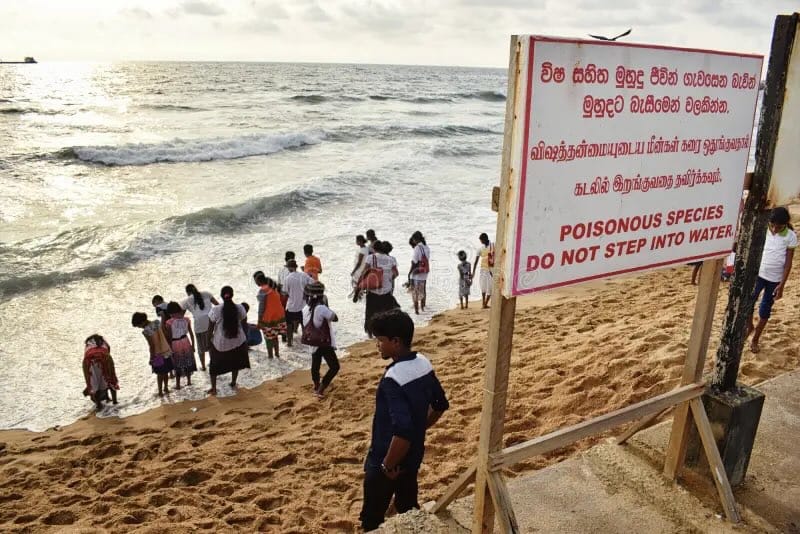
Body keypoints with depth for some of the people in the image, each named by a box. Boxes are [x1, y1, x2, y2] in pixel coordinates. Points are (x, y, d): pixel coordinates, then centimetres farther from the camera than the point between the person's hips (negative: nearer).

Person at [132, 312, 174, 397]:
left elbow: (152, 346, -19)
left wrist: (152, 358, -7)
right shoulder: (157, 322, -4)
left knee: (160, 374, 11)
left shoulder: (146, 331, -23)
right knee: (165, 372, 20)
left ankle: (160, 392, 23)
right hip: (167, 351, 6)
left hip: (158, 355, -6)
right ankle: (166, 388, 34)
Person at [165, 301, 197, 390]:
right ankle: (189, 381, 29)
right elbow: (191, 334, 0)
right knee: (188, 362, 19)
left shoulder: (169, 322, -17)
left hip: (175, 344, -3)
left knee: (178, 365, 11)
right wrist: (193, 345, 11)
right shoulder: (186, 320, -7)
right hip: (186, 342, 3)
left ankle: (178, 384, 21)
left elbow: (169, 337, -12)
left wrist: (170, 348, -1)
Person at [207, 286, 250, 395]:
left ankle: (213, 388, 24)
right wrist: (244, 337, 12)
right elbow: (243, 324, -3)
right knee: (235, 363, 25)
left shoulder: (215, 310, -18)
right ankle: (233, 383, 39)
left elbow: (211, 327, -11)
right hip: (238, 341, 2)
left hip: (220, 343, -2)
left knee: (215, 365, 19)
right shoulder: (239, 308, -13)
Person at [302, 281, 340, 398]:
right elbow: (335, 318, -14)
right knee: (334, 366, 1)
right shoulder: (322, 309, -24)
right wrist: (326, 306, -8)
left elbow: (304, 327, 8)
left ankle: (317, 386, 39)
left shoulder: (306, 309, -1)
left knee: (315, 365, 22)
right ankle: (320, 389, -4)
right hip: (324, 343, -8)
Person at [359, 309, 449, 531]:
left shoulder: (393, 379, -30)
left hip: (385, 462, -8)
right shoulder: (424, 364, -4)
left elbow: (402, 431, -36)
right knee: (409, 509, 24)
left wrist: (388, 465, -21)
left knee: (372, 521, 11)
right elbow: (440, 405, 10)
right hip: (413, 456, 8)